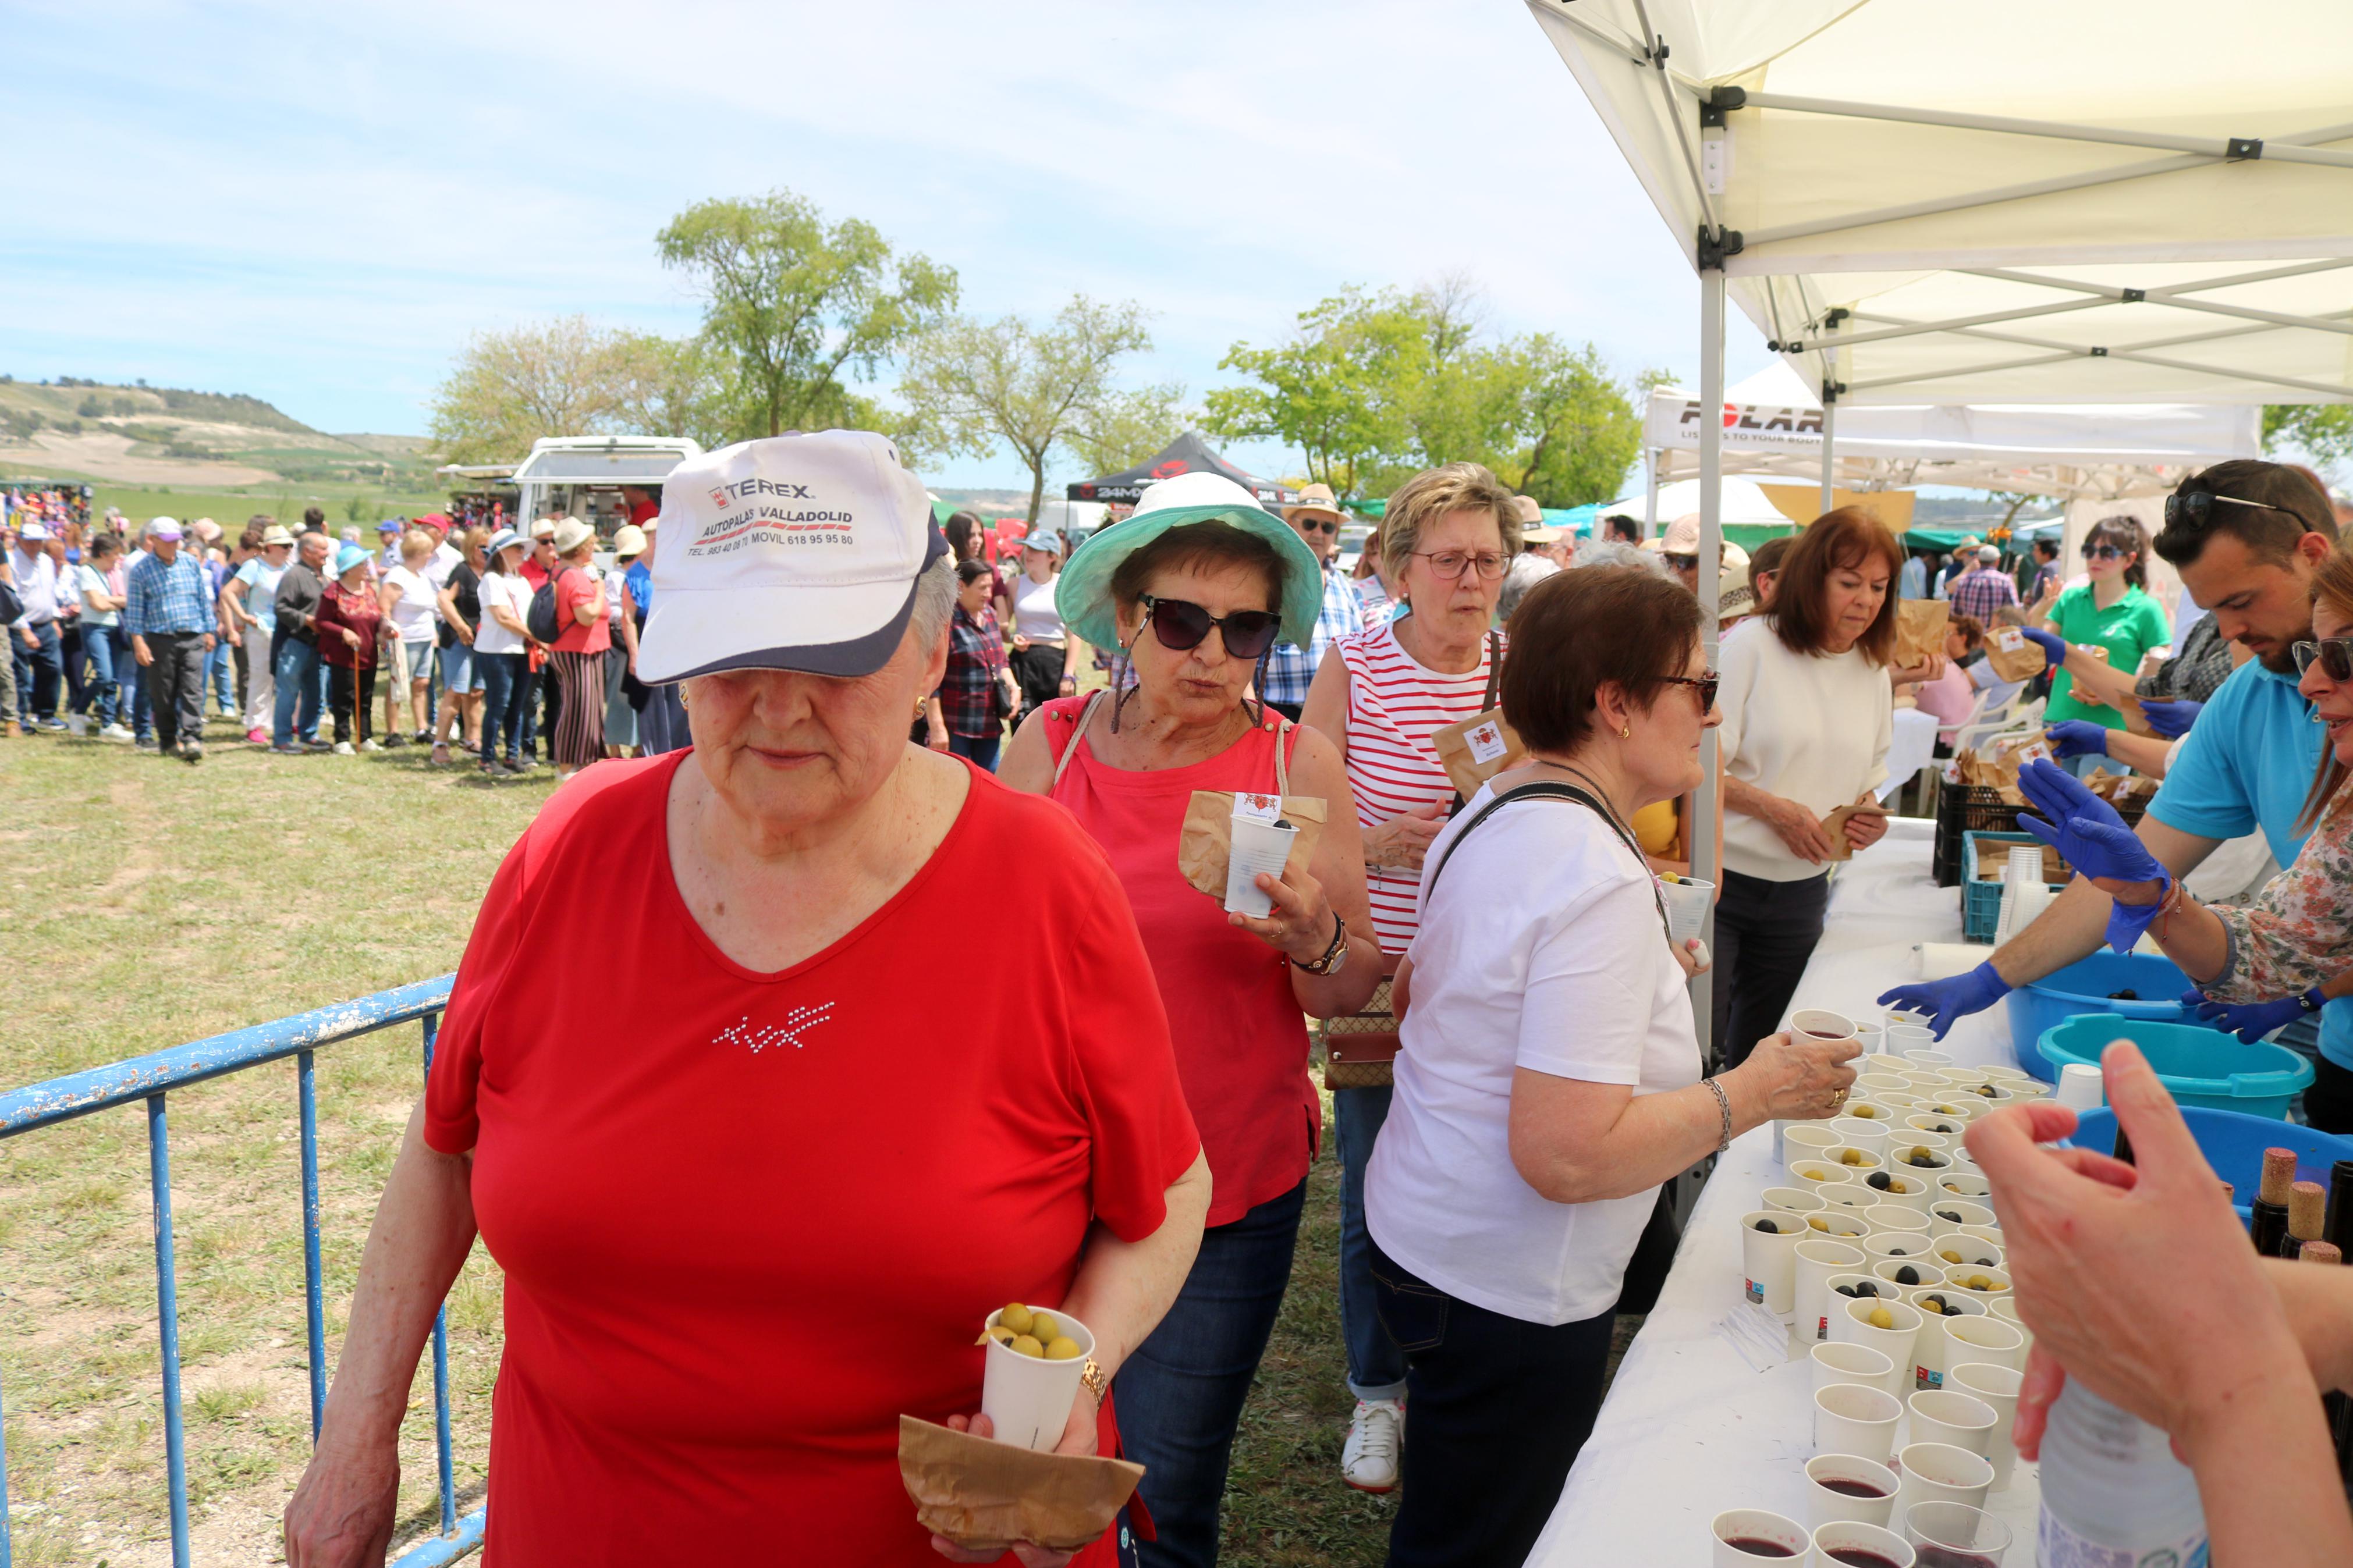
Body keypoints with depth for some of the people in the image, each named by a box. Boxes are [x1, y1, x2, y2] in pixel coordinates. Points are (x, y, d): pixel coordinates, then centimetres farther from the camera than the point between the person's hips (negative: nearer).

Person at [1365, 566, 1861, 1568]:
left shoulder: (1491, 812, 3)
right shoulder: (1601, 880, -27)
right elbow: (1569, 1155, -31)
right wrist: (1753, 1092, -19)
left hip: (1421, 1234, 10)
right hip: (1507, 1297, -9)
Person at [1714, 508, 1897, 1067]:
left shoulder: (1873, 674, 10)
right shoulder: (1751, 650, -8)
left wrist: (1868, 820, -1)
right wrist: (1774, 808, -21)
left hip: (1803, 891, 6)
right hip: (1723, 879, -6)